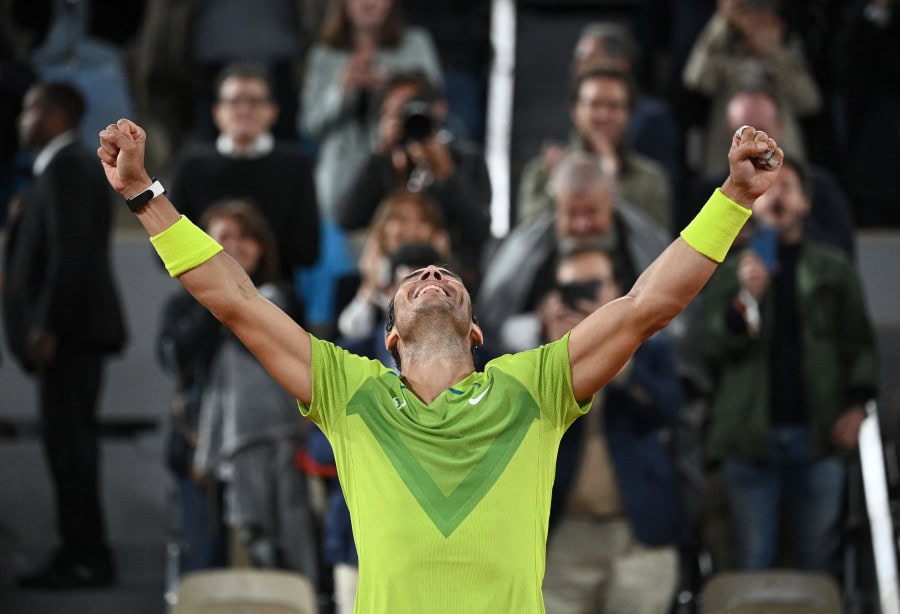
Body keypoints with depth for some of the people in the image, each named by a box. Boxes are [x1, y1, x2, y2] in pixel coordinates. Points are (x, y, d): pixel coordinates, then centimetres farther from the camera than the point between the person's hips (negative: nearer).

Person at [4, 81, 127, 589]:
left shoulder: (68, 168, -12)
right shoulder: (68, 166, 19)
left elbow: (71, 251, -20)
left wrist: (47, 326, -21)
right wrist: (43, 323, 15)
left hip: (70, 331, -10)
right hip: (72, 330, 10)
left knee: (69, 442, -9)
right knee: (70, 442, 11)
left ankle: (87, 559, -9)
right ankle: (81, 554, 13)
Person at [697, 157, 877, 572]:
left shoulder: (834, 269, 10)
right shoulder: (729, 271, 9)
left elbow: (860, 344, 8)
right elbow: (711, 346, -2)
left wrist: (856, 405, -5)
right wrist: (746, 297, -18)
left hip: (818, 438, 0)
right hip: (750, 439, 0)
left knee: (817, 563, 2)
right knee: (753, 563, -1)